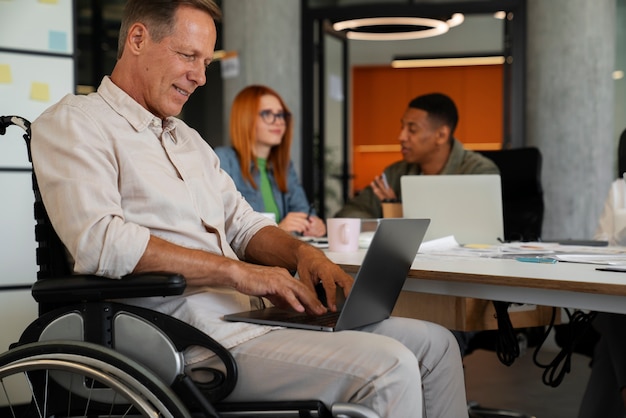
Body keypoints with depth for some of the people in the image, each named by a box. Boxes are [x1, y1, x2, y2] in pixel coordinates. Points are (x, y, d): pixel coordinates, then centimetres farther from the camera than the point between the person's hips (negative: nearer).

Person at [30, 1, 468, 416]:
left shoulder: (187, 138, 25)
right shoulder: (74, 123, -4)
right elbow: (100, 242, -20)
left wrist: (302, 252, 1)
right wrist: (240, 272, -19)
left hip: (248, 315, 9)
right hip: (198, 340, -9)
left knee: (434, 342, 3)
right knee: (388, 368, -24)